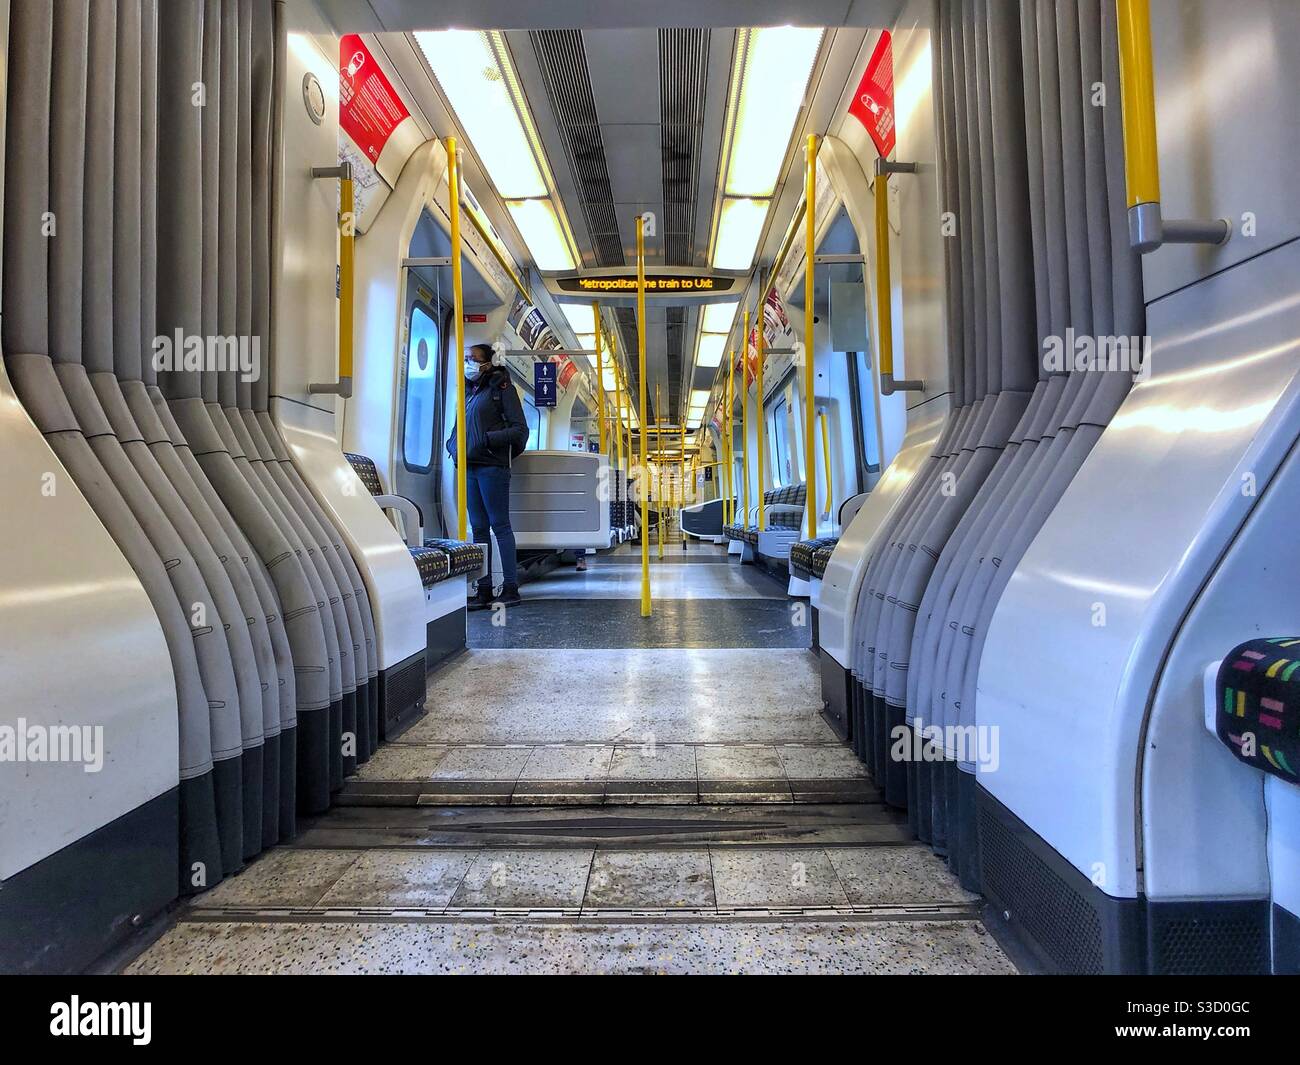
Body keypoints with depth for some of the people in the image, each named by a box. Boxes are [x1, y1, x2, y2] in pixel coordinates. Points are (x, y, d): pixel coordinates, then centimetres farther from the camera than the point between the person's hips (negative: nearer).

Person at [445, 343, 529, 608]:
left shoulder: (501, 388, 0)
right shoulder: (468, 390, 20)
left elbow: (520, 429, -7)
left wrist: (488, 439, -15)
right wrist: (452, 445, 7)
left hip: (491, 466, -7)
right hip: (468, 467, 7)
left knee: (500, 525, -6)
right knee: (478, 528, 6)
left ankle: (511, 588, -2)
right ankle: (484, 589, 10)